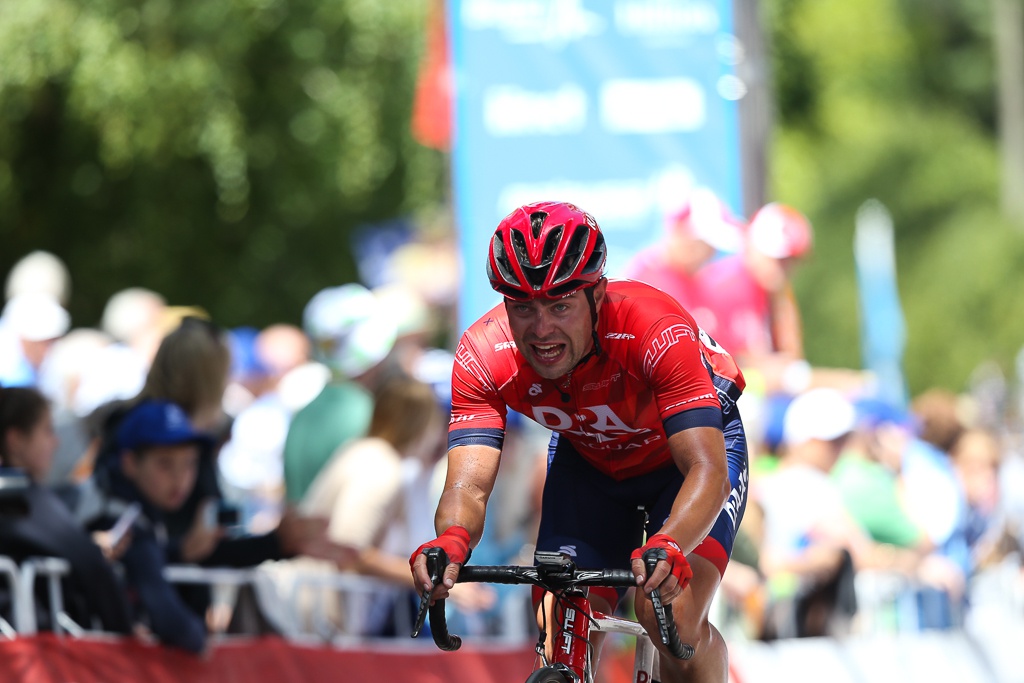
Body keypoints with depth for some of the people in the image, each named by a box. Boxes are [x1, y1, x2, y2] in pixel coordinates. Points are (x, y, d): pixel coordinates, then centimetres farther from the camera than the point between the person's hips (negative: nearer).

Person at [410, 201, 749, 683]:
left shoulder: (658, 331, -38)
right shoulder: (483, 355, -29)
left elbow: (707, 469, -44)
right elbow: (469, 484, -34)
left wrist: (668, 545, -64)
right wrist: (451, 542, -58)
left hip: (690, 445, -3)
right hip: (588, 460, 3)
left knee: (674, 617, -25)